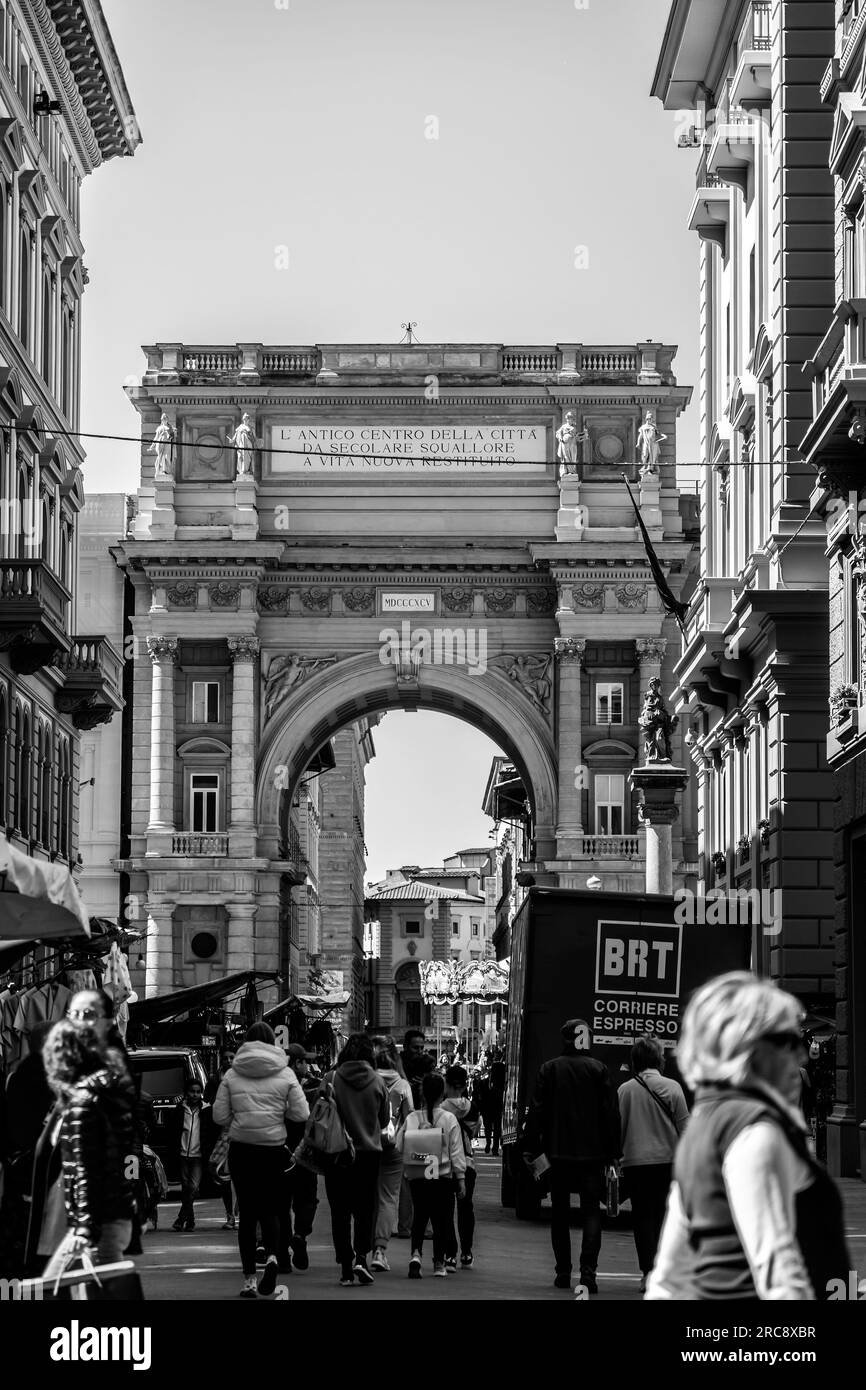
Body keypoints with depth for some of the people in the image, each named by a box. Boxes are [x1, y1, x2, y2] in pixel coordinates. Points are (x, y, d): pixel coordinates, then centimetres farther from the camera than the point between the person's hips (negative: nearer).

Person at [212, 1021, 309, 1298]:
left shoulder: (232, 1075, 0)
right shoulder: (285, 1074, -1)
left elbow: (219, 1117, -2)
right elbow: (301, 1114, -4)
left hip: (241, 1148, 0)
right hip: (274, 1148, 0)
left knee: (246, 1212, 7)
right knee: (269, 1208, 11)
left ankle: (249, 1278, 4)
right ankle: (272, 1257, -17)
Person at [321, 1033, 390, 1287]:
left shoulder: (331, 1079, -9)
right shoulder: (377, 1082, -4)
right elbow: (385, 1119, 6)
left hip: (338, 1152, -1)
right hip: (370, 1152, 1)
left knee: (340, 1211, 7)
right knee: (365, 1209, 11)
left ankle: (345, 1268, 5)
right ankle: (361, 1257, -7)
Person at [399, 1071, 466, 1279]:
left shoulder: (412, 1118, -4)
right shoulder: (449, 1119, -7)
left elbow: (399, 1146, -3)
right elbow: (456, 1151, -5)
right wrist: (461, 1178, 2)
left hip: (417, 1176, 1)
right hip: (442, 1176, -1)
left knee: (419, 1216, 12)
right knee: (440, 1219, 9)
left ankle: (416, 1253, -11)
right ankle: (439, 1263, 12)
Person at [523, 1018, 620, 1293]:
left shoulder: (549, 1070, -1)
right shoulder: (598, 1069, -2)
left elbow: (536, 1112, -2)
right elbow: (611, 1114, -2)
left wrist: (531, 1149, 4)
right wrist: (612, 1155, 2)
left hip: (558, 1154, 1)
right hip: (592, 1154, -1)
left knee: (560, 1213, 11)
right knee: (591, 1212, 1)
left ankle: (563, 1273, 12)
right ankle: (588, 1271, -13)